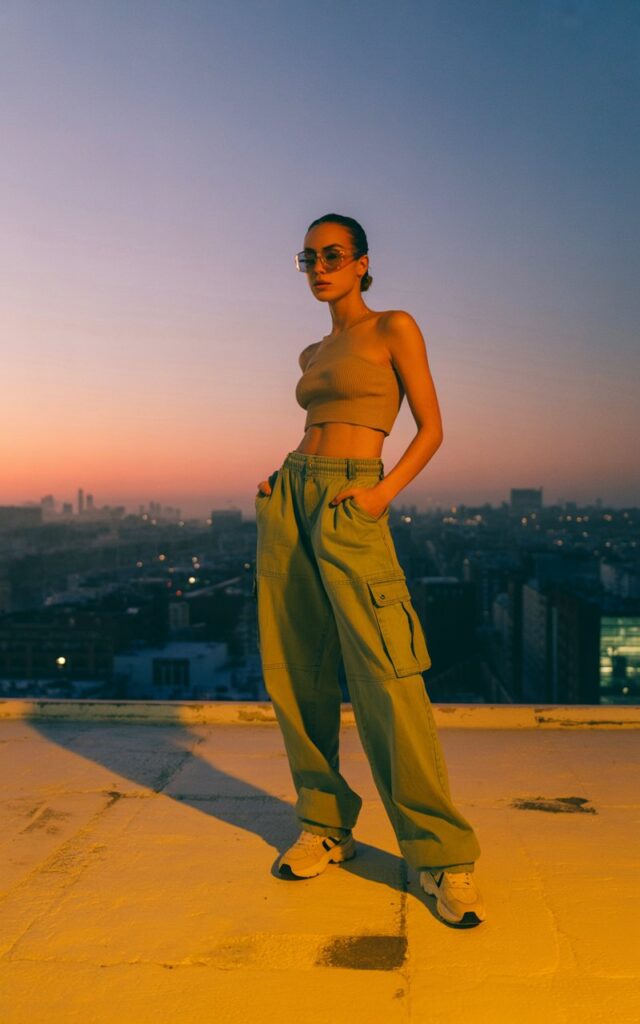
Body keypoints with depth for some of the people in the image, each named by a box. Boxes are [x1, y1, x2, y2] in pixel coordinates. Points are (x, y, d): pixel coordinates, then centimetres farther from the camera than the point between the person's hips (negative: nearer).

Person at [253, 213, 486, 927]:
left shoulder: (394, 329, 2)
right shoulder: (312, 355, 20)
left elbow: (431, 428, -1)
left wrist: (383, 492, -16)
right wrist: (276, 480, 9)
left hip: (350, 508, -7)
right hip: (289, 500, 7)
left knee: (387, 680, -14)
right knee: (296, 675, 4)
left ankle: (444, 856, -3)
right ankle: (324, 827, 19)